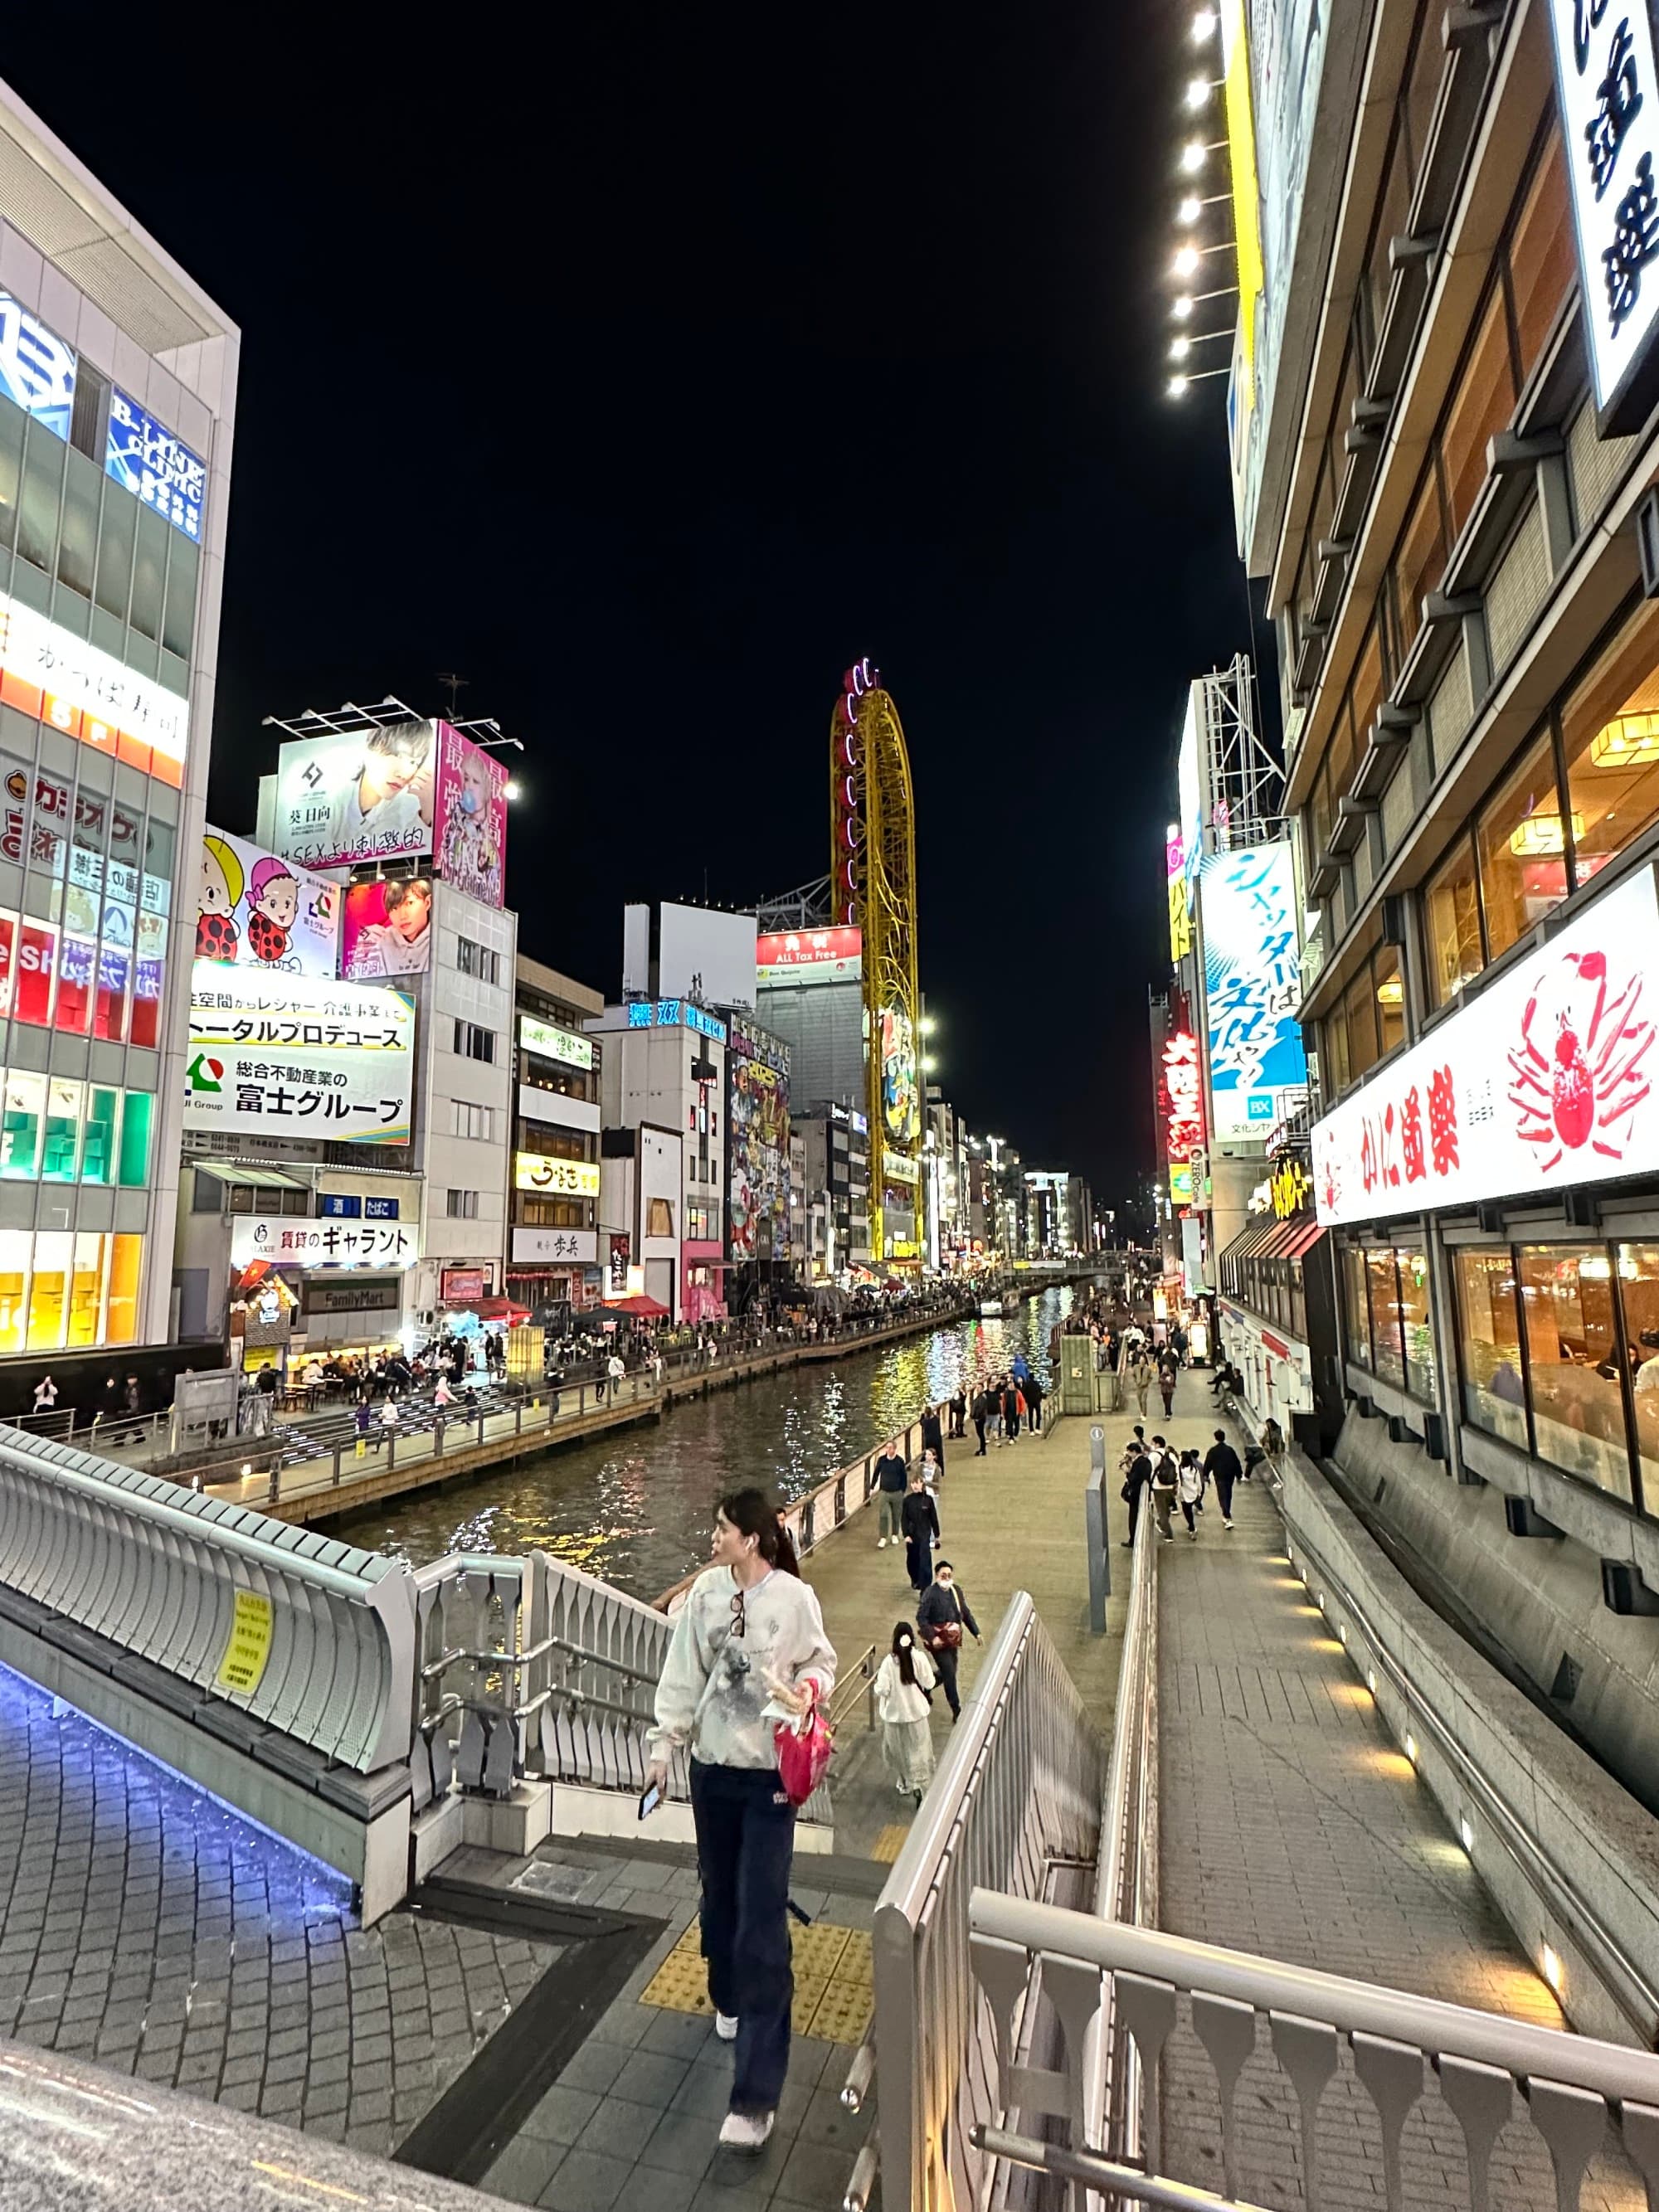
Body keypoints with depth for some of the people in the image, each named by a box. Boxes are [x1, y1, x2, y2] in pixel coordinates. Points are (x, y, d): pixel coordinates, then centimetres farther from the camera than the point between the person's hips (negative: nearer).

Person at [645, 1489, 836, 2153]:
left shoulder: (794, 1597, -18)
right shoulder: (705, 1592, -7)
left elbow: (821, 1662, -2)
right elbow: (683, 1674, 1)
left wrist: (809, 1689, -21)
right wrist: (664, 1744, 4)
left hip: (771, 1771, -4)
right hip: (712, 1764, 4)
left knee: (762, 1919, -3)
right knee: (719, 1893, 22)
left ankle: (756, 2092, 6)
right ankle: (730, 2000, 50)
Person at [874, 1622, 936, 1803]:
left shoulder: (889, 1661, -20)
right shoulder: (920, 1657, -17)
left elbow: (882, 1690, -18)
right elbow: (928, 1683, -9)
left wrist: (878, 1679, 1)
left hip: (895, 1714, 0)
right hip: (916, 1711, 0)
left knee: (898, 1750, 20)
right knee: (918, 1749, 16)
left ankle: (903, 1783, 33)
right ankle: (917, 1784, 3)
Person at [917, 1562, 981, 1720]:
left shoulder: (956, 1591, 2)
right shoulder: (930, 1593, -19)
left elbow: (966, 1613, 12)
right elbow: (921, 1617, -19)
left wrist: (976, 1632, 8)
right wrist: (932, 1638, -26)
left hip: (953, 1639, 7)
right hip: (938, 1640, -7)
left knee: (946, 1674, 16)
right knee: (949, 1674, -6)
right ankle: (957, 1713, 7)